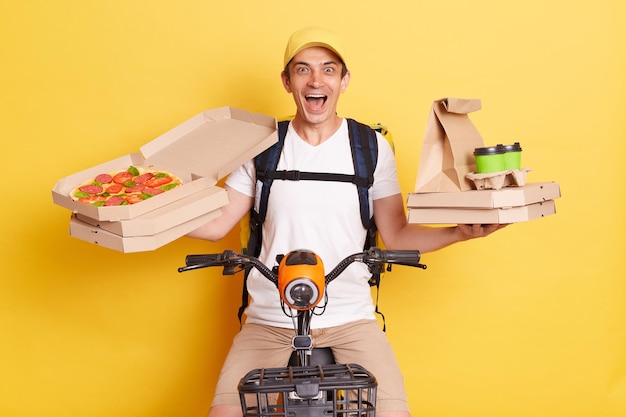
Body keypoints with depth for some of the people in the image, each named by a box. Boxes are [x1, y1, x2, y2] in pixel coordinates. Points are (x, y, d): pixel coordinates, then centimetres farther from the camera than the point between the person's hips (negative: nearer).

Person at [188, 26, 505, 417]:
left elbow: (397, 235, 4)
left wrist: (460, 231, -11)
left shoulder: (373, 147, 2)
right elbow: (217, 224, 4)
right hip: (271, 321, 1)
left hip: (351, 319, 0)